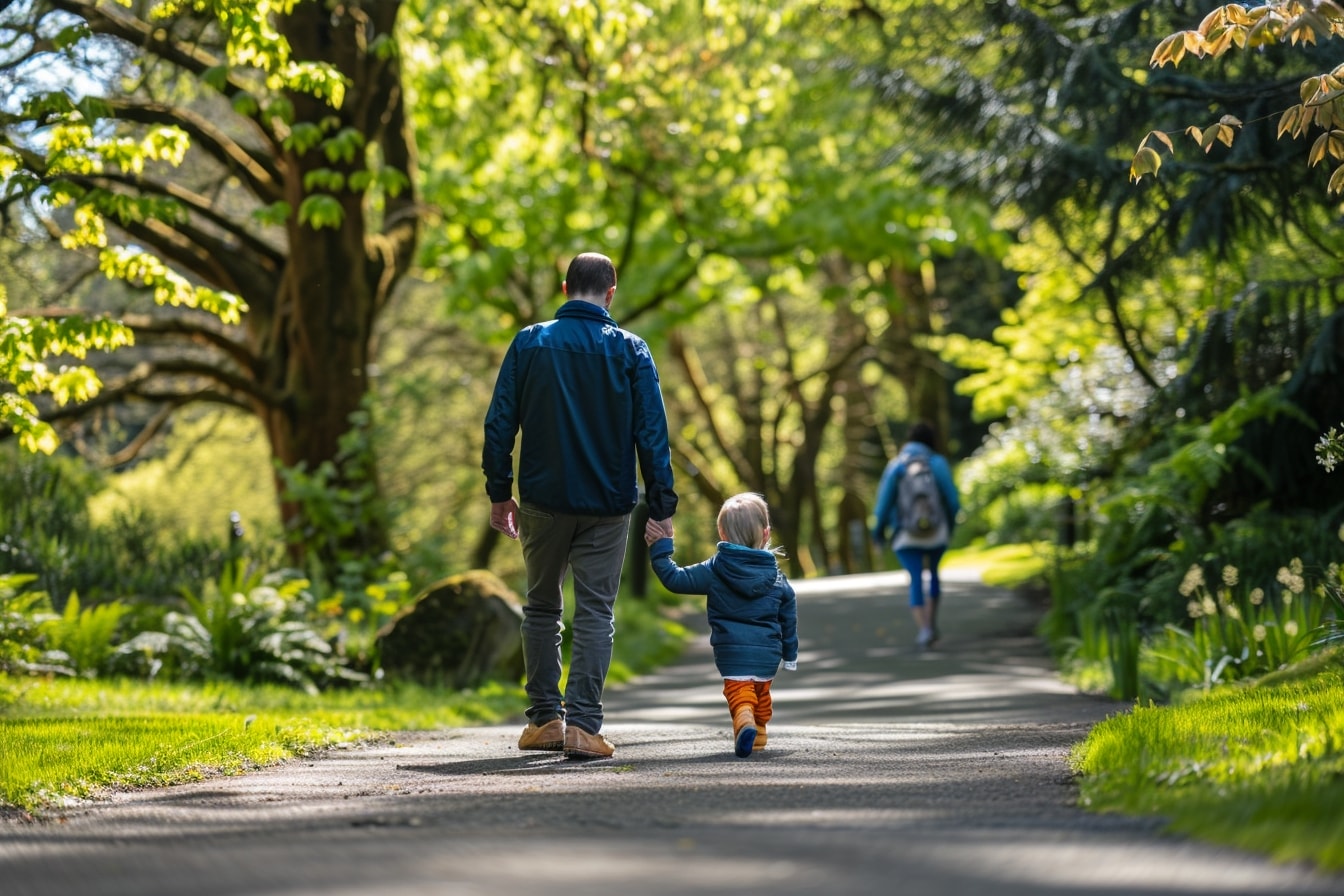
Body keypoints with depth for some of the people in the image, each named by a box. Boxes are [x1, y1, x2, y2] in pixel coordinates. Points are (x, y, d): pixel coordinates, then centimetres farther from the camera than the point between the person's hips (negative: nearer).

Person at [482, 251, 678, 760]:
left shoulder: (528, 344, 1)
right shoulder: (630, 350, -3)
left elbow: (499, 424, 0)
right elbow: (651, 433, -4)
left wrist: (499, 492, 8)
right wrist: (662, 507, 0)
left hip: (543, 502, 1)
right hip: (607, 505, -1)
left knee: (541, 607, 16)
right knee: (595, 612, 1)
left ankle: (545, 718, 16)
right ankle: (583, 724, -9)